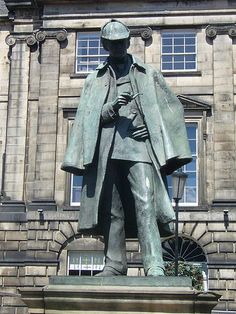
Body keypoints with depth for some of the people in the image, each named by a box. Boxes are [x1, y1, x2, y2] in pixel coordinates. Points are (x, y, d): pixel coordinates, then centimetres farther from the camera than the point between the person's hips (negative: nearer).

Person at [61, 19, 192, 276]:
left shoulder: (148, 74, 18)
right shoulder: (95, 79, 20)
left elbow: (171, 108, 15)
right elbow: (87, 118, 9)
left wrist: (153, 129, -2)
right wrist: (112, 107, -10)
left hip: (137, 144, -2)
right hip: (106, 147, 2)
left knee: (145, 202, -16)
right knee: (111, 209, 1)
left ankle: (154, 265, -20)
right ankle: (114, 263, 7)